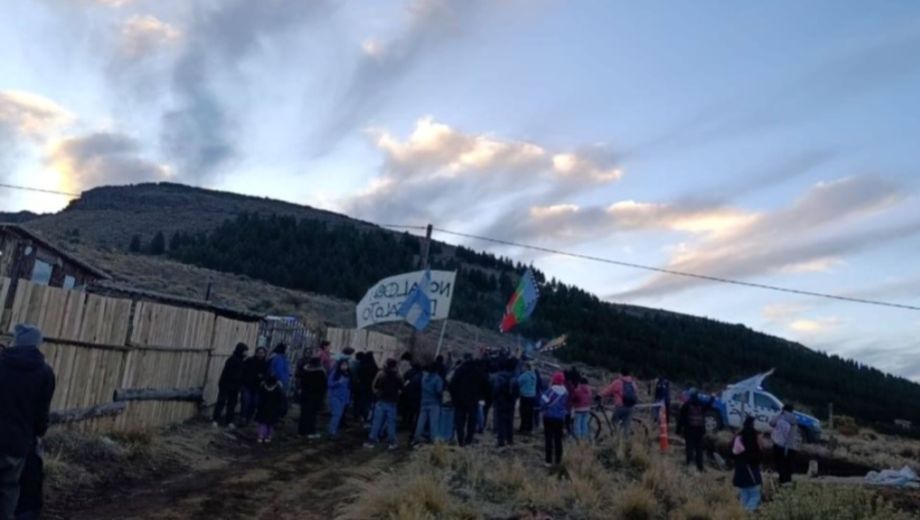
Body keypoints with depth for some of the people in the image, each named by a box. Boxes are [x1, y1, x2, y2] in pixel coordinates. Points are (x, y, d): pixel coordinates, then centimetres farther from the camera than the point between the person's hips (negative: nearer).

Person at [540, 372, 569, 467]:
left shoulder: (551, 390, -16)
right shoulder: (566, 392, 2)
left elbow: (543, 401, -20)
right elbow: (567, 406, 10)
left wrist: (543, 409, -2)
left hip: (549, 417, -4)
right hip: (560, 418, 4)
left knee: (548, 439, 4)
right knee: (558, 440, 12)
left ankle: (549, 461, 4)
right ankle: (558, 461, 14)